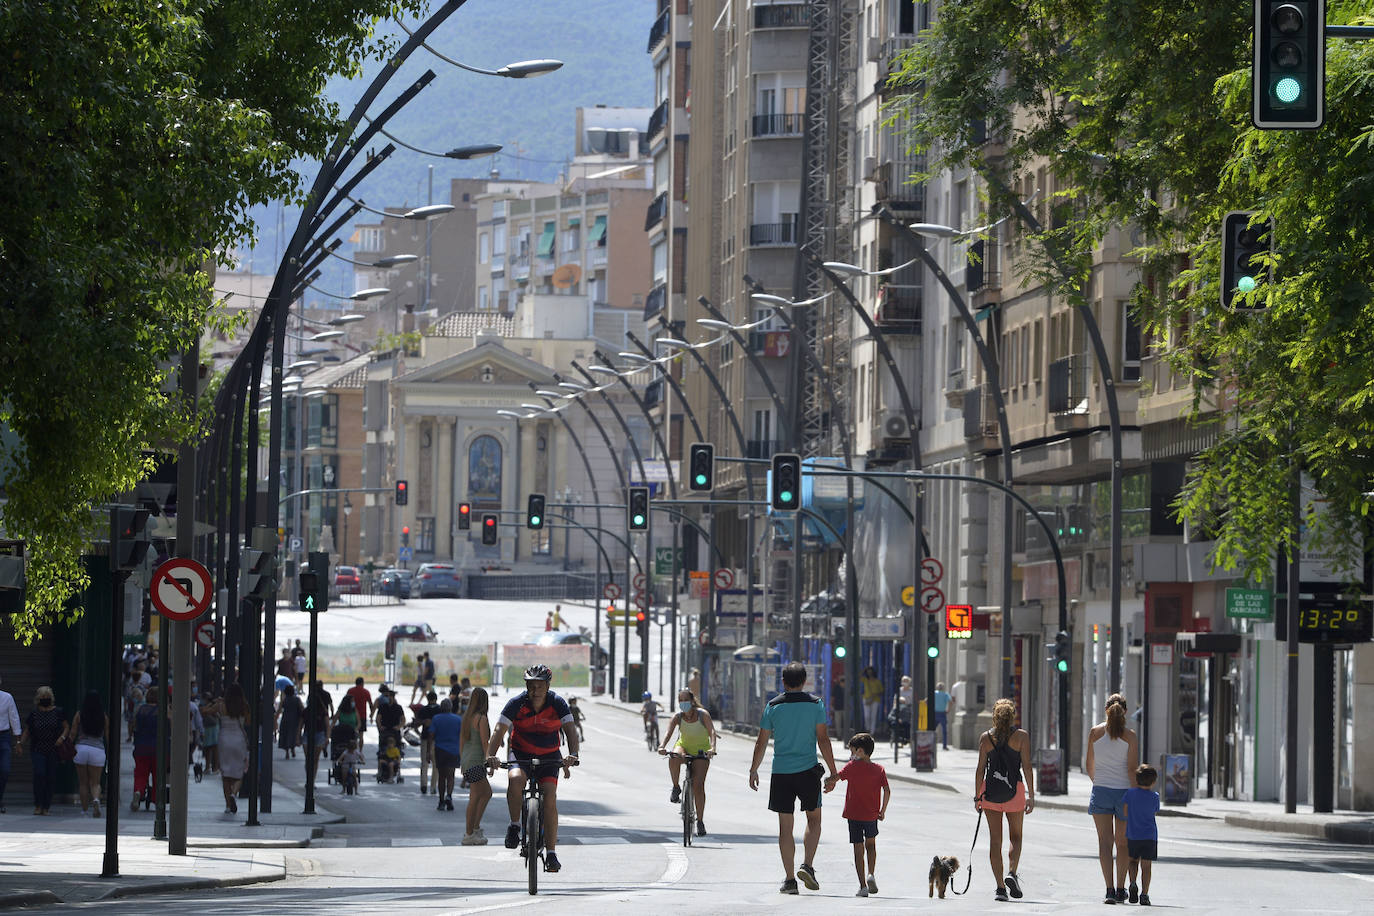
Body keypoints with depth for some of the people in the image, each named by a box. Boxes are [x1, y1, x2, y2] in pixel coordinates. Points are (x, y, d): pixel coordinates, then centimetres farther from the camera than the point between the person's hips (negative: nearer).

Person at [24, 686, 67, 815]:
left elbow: (66, 727, 9)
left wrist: (62, 737, -11)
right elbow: (27, 731, 10)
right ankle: (38, 805, -11)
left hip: (54, 750, 1)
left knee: (50, 778, 0)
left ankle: (46, 807, 9)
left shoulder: (58, 712, 6)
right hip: (37, 750, -1)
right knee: (39, 773, -20)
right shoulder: (33, 713, 6)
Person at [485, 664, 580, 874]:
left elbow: (571, 732, -21)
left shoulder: (557, 703, -14)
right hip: (521, 754, -1)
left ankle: (551, 853, -14)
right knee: (515, 779, -34)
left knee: (550, 797, -19)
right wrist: (490, 756, -40)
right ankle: (514, 825, -12)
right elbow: (499, 731, -23)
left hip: (549, 757, 1)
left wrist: (572, 755, -41)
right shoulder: (517, 703, -16)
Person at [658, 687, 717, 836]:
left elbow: (712, 731, -26)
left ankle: (700, 821, -3)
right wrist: (663, 746, -44)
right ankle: (676, 788, -14)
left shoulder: (703, 714, -15)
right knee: (674, 758, -37)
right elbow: (669, 731, -24)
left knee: (698, 785, -12)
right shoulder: (677, 716, -11)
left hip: (701, 751, -1)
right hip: (684, 746, 1)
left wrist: (712, 747, -45)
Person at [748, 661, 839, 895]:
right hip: (808, 770, -1)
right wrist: (833, 771, 1)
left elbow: (761, 742, 3)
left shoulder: (773, 706, 1)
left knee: (785, 826, 5)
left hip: (780, 771, 1)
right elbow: (823, 739, -5)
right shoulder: (815, 705, -2)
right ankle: (807, 866, -2)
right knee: (813, 818, 16)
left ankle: (789, 879, 4)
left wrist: (753, 770, 15)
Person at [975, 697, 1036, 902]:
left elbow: (980, 768, 1)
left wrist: (977, 796, 6)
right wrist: (1031, 795, -4)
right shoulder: (1021, 736, -1)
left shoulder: (986, 737, 3)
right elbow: (1026, 767, -6)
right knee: (1016, 837, 14)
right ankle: (1011, 873, -10)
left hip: (991, 790, 1)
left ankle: (1000, 886, 0)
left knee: (995, 840, 5)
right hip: (1014, 789, -1)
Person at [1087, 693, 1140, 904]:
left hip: (1101, 791, 0)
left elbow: (1089, 766, 8)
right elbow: (1132, 769, -10)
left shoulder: (1095, 732, -1)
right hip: (1124, 791, 0)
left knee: (1105, 842, -1)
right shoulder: (1129, 736, -6)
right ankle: (1120, 889, 18)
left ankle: (1110, 889, -12)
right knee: (1122, 843, 13)